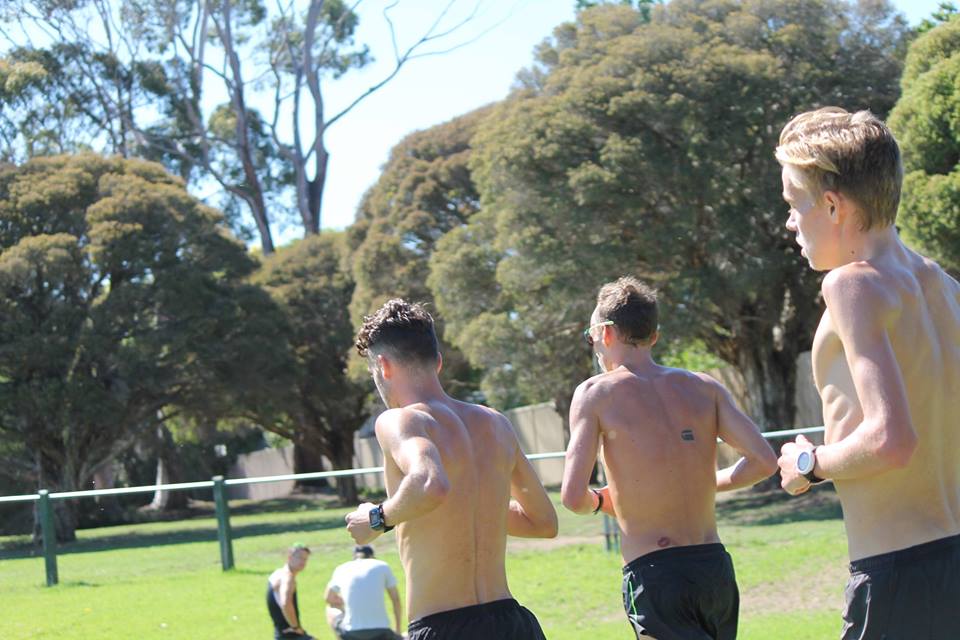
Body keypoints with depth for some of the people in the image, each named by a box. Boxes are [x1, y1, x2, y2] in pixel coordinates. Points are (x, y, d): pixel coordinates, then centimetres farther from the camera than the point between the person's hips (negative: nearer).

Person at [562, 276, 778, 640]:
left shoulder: (596, 394, -3)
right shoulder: (705, 388, 8)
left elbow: (573, 497, -11)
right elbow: (764, 461, -1)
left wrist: (600, 502, 12)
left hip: (653, 575, -5)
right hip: (716, 568, 5)